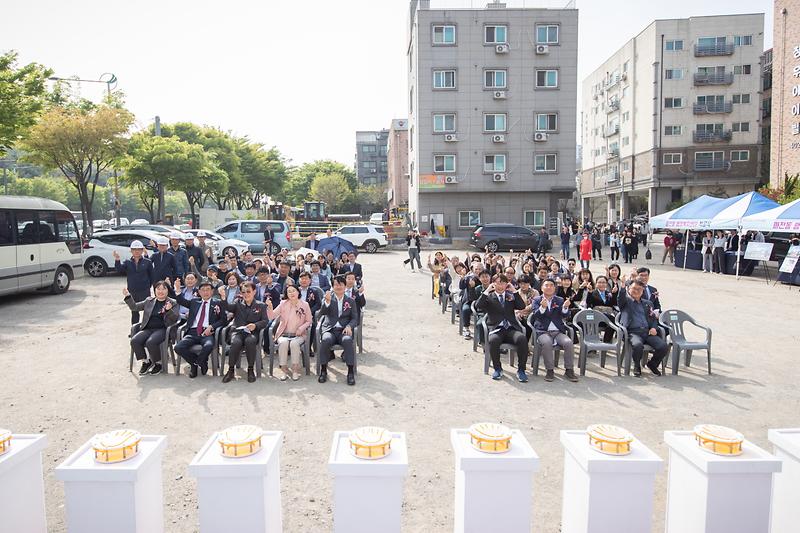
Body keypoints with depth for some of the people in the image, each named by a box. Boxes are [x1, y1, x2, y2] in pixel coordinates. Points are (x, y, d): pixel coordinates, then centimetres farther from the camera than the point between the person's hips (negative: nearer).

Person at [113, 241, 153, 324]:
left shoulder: (147, 262, -1)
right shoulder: (127, 262, 5)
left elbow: (151, 276, 3)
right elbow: (119, 269, -11)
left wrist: (149, 285, -3)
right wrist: (117, 260, -27)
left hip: (145, 292, -3)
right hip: (132, 292, 3)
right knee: (134, 312, 13)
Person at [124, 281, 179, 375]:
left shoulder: (173, 303, 7)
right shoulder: (149, 301, 18)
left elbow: (175, 319, -2)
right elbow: (135, 307, 20)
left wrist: (169, 310, -20)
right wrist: (128, 296, 6)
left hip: (162, 329, -4)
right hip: (148, 329, 4)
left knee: (151, 342, -32)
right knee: (134, 340, -22)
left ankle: (158, 363, -7)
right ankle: (145, 362, -1)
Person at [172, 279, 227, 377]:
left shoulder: (217, 303, 12)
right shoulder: (194, 301, 23)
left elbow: (223, 319, 5)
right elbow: (181, 301, 12)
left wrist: (211, 327, -10)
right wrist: (178, 290, -6)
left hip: (207, 333, -3)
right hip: (192, 332, 3)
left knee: (208, 346, -36)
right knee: (178, 347, -23)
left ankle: (195, 364, -4)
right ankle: (202, 363, 0)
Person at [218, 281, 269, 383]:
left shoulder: (261, 306, 13)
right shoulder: (238, 303, 16)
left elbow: (265, 321, 4)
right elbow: (227, 307, -5)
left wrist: (255, 325, -16)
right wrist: (223, 297, -25)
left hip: (253, 332, -1)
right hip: (238, 331, 1)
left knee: (250, 341, -36)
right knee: (235, 342, -33)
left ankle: (250, 370, -20)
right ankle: (231, 370, -16)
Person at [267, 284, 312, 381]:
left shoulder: (304, 304, 1)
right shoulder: (283, 304, 4)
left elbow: (309, 321, 7)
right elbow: (272, 317, -5)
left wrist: (302, 327, -12)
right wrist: (270, 307, -23)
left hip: (299, 334, -1)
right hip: (284, 334, 1)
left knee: (294, 343, -32)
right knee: (283, 343, -31)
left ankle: (296, 370, -17)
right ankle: (284, 370, -17)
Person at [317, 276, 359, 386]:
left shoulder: (350, 301, 17)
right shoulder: (327, 299, 13)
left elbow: (355, 318, 11)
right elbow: (322, 313, -4)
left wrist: (349, 326, -10)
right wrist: (327, 302, -22)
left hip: (343, 330, 0)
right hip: (329, 330, 0)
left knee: (347, 340, -34)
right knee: (326, 340, -34)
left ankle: (350, 372, -29)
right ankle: (323, 370, -21)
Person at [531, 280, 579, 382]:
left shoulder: (560, 300, 14)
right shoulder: (537, 300, 9)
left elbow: (565, 315, -1)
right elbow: (536, 315, -7)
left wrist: (565, 308, -25)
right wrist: (542, 307, -30)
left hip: (558, 331, 2)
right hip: (543, 331, -2)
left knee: (569, 343, -26)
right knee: (546, 343, -33)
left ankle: (569, 370, -13)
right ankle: (549, 371, -21)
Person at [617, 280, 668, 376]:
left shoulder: (647, 303, 26)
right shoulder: (626, 301, 11)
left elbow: (654, 318, 24)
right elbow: (620, 298, -13)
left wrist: (654, 328, 3)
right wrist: (623, 286, -32)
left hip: (648, 332, 4)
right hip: (633, 332, -4)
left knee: (663, 346, -21)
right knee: (637, 345, -37)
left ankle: (652, 364, 10)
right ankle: (637, 366, -5)